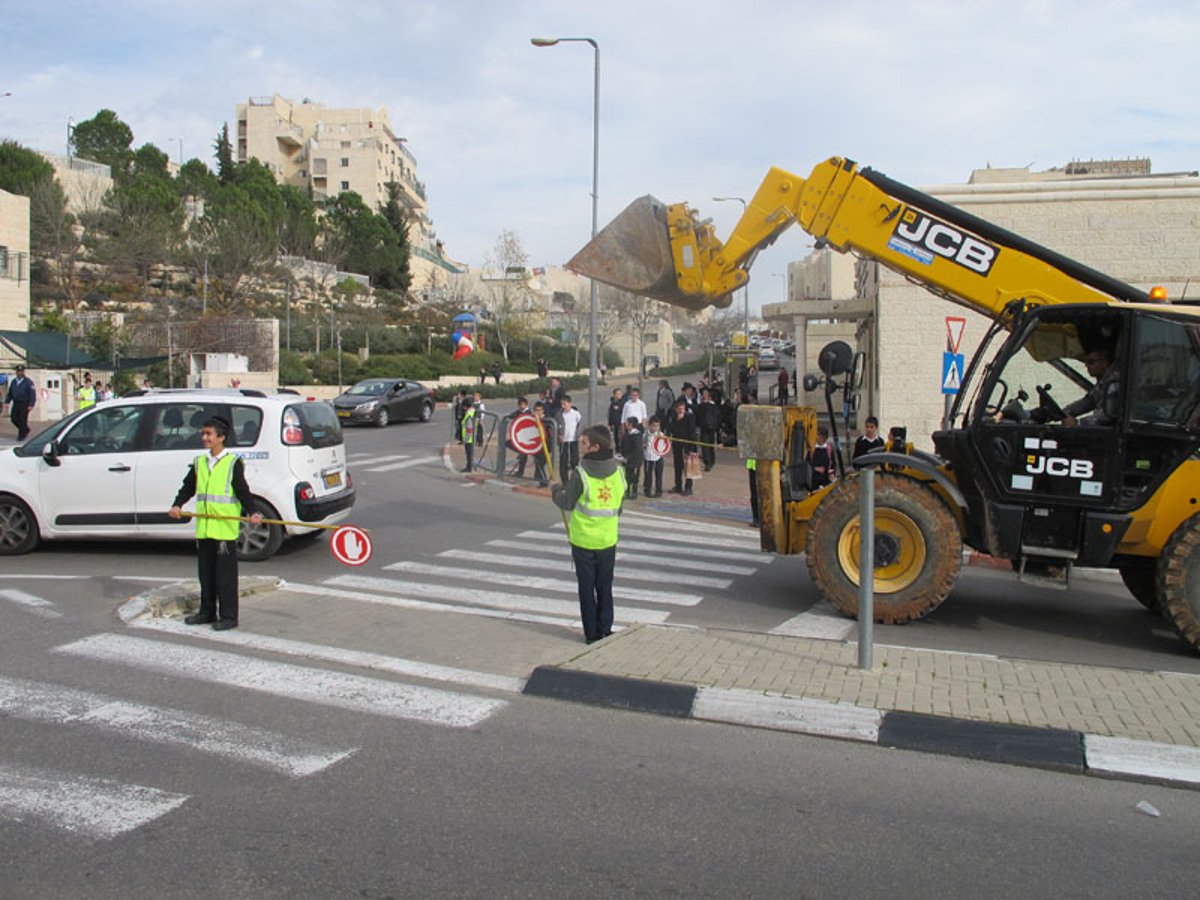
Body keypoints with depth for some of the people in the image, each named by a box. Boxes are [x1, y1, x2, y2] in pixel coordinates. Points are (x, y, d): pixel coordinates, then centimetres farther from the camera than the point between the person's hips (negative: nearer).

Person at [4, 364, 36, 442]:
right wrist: (7, 402, 8)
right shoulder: (13, 382, 11)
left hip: (24, 405, -5)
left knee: (23, 420, -4)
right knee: (14, 418, 1)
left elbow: (33, 394, -9)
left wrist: (31, 405, -16)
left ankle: (21, 437, 7)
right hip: (15, 404, 5)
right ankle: (26, 430, 24)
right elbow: (9, 393, 18)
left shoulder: (28, 382, -6)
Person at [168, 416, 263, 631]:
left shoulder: (233, 462, -4)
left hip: (225, 529, -6)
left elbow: (242, 491, -10)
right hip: (203, 528, 6)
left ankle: (228, 616, 4)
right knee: (206, 572, 14)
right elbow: (187, 488, 13)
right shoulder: (199, 463, 14)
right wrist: (177, 505, -3)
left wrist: (252, 512, -23)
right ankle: (207, 612, 26)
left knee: (226, 573, -2)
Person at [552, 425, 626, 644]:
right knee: (605, 588, 15)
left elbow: (567, 503, -7)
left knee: (587, 588, 8)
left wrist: (556, 491, 12)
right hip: (608, 539, 4)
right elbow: (619, 507, 6)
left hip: (583, 540, -4)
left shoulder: (581, 474, -18)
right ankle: (605, 632, 19)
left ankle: (592, 634, 13)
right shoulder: (618, 471, -3)